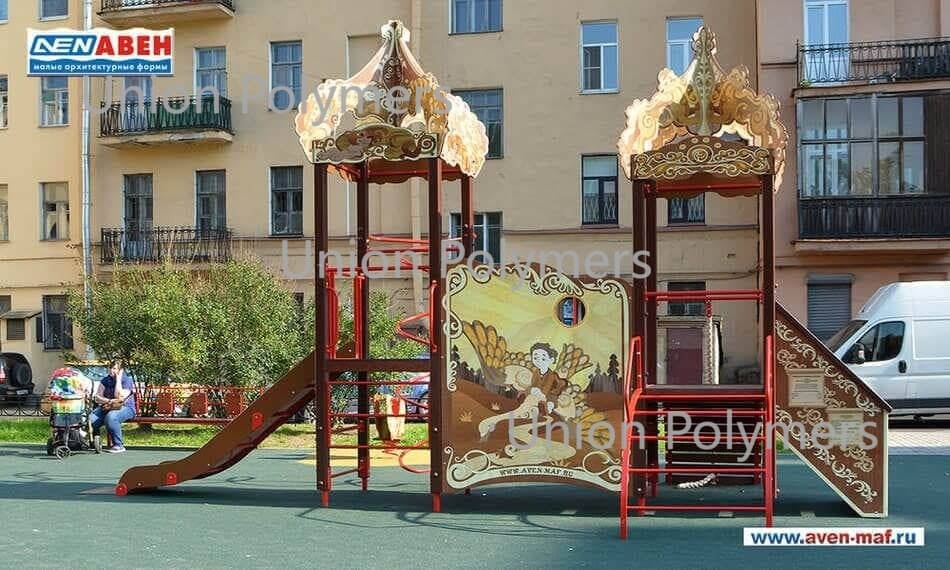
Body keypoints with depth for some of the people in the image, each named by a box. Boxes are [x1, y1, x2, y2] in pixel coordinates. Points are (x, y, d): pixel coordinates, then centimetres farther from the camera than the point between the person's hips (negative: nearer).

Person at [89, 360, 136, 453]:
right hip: (106, 407, 5)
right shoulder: (106, 380, 11)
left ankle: (119, 445, -26)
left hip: (126, 408, -5)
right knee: (91, 419, -24)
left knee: (111, 417, -39)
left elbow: (120, 398, -19)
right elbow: (97, 397, 6)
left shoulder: (127, 380, -6)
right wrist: (109, 401, -14)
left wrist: (118, 379, -15)